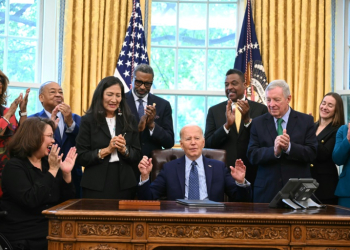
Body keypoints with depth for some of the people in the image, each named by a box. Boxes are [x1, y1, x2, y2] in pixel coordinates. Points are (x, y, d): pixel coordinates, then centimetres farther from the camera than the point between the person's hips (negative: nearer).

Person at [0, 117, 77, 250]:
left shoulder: (50, 163, 9)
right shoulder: (14, 166, -8)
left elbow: (67, 201, 7)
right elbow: (30, 200, -24)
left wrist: (66, 173, -7)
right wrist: (52, 171, -20)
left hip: (50, 230, 6)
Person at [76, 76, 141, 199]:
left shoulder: (129, 120, 9)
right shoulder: (88, 121, 0)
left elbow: (137, 155, 8)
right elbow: (81, 157, -5)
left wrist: (124, 149, -11)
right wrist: (107, 150, -14)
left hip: (125, 184, 3)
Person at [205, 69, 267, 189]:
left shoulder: (260, 109, 3)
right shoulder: (214, 111, 6)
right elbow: (208, 144, -2)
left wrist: (247, 119, -17)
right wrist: (227, 125, -17)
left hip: (252, 175, 0)